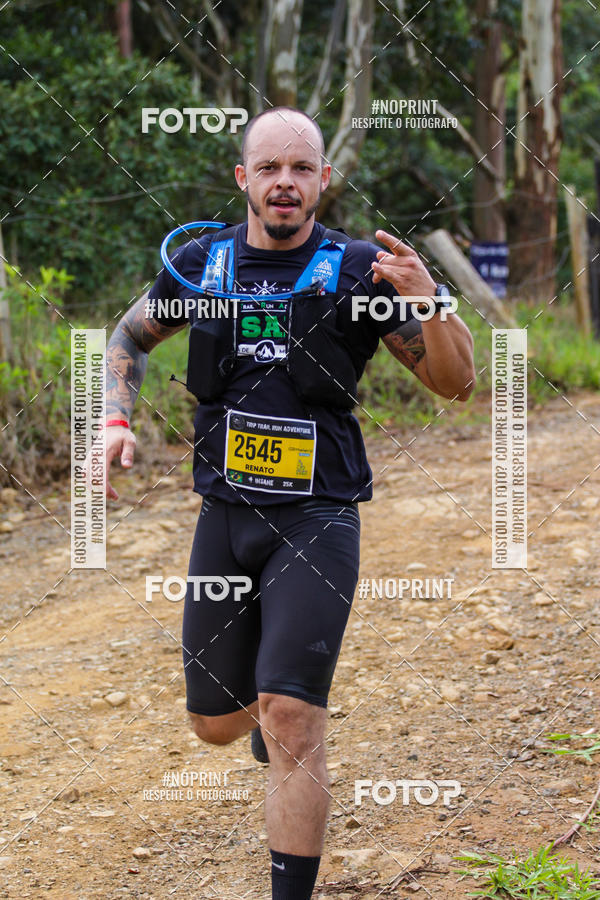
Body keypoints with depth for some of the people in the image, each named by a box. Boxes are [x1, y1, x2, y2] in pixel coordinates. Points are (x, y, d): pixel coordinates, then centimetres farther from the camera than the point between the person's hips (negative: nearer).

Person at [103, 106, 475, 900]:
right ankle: (267, 704, 51)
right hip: (226, 515, 4)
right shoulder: (200, 263, 2)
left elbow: (456, 382, -5)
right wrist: (116, 421, 2)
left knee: (290, 723, -17)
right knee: (216, 723, 14)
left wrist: (429, 303, -24)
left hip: (317, 521, -4)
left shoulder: (357, 270, -6)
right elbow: (129, 340, 20)